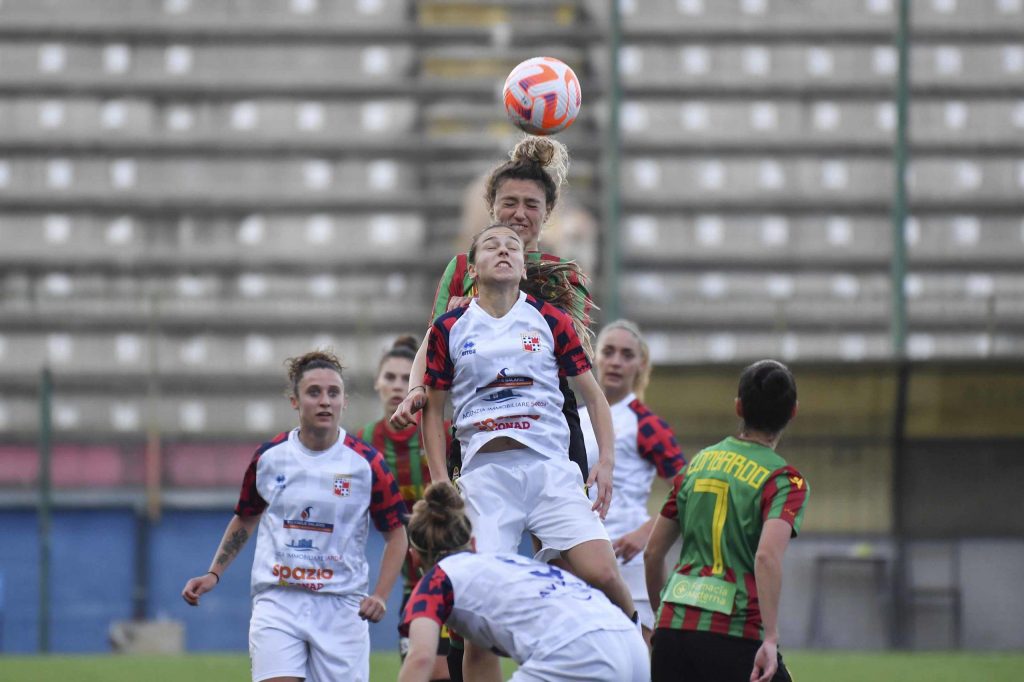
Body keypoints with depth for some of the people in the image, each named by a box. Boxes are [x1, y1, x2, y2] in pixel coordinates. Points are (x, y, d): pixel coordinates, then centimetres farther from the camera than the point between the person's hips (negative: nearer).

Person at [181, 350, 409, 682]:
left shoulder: (367, 463, -4)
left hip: (341, 605, 0)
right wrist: (213, 574, 11)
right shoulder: (268, 457, 2)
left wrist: (380, 596, -8)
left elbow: (396, 533, 4)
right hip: (276, 601, 0)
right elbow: (244, 521, 19)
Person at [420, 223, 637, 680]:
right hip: (483, 471, 0)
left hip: (549, 467, 0)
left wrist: (606, 461, 2)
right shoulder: (449, 329, 8)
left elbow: (592, 393, 14)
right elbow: (432, 408, 13)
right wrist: (440, 483, 5)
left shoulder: (551, 321, 9)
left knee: (601, 572, -14)